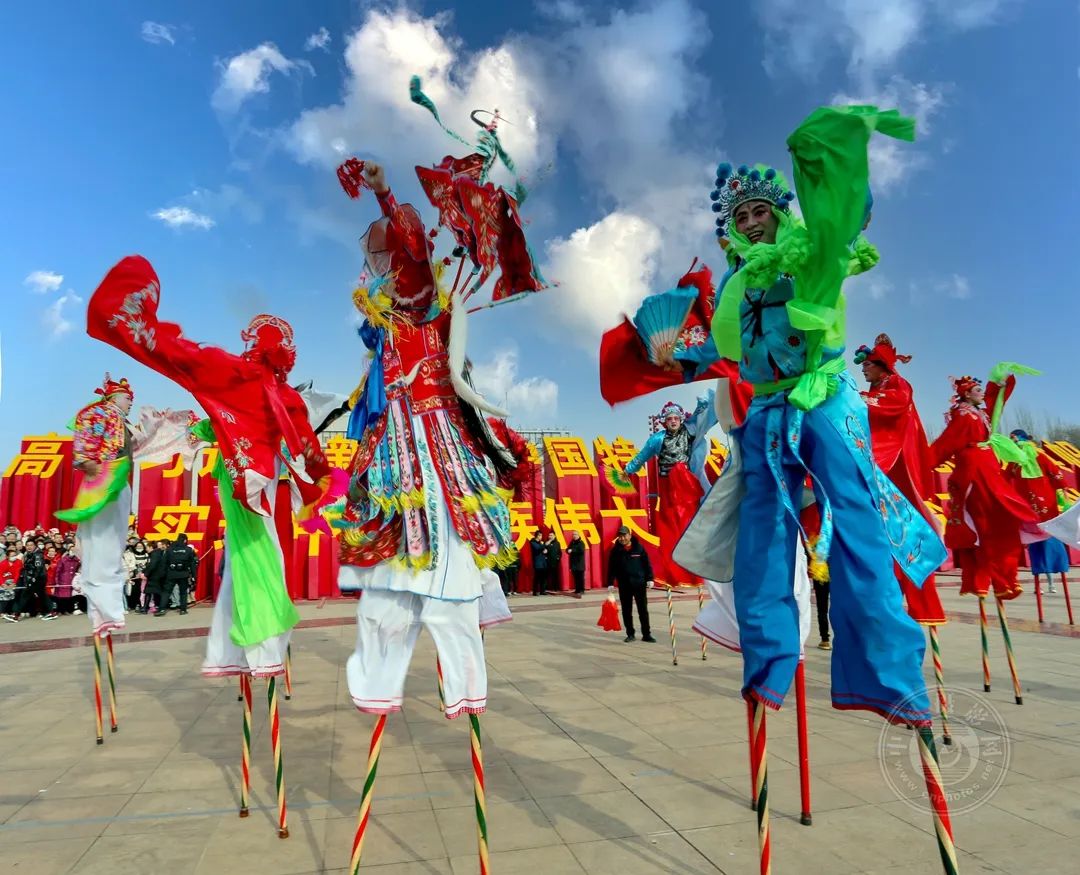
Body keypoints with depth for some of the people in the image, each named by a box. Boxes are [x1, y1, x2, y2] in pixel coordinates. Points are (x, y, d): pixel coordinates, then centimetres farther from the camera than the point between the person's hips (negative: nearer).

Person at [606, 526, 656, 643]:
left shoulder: (638, 547, -1)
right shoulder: (616, 550, 0)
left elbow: (647, 564, 2)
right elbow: (611, 568, 2)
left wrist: (649, 579, -3)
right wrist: (610, 583, -3)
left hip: (639, 583, -1)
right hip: (624, 585, 1)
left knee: (643, 610, 4)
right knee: (626, 611, 7)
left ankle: (646, 634, 11)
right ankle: (630, 634, 19)